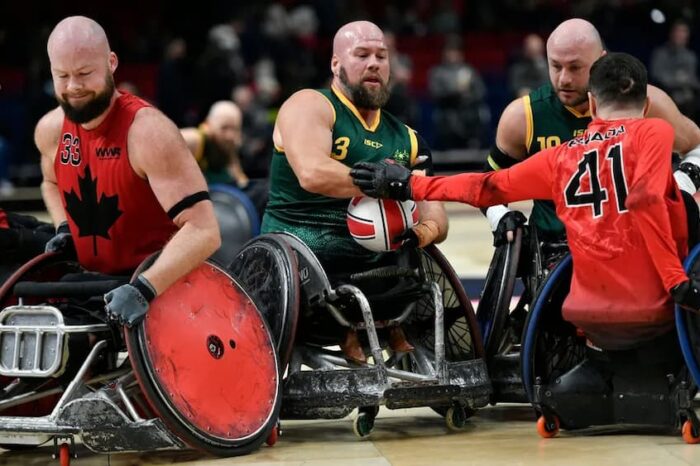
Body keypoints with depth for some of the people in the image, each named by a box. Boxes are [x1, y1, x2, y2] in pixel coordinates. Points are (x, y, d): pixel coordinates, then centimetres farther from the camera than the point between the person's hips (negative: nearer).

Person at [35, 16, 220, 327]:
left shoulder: (147, 132, -22)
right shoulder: (50, 131, -1)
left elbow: (203, 230, -29)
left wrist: (145, 288, -40)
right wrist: (64, 228, 6)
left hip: (161, 285, -6)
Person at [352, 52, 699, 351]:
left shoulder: (563, 156, 14)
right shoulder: (654, 132, 1)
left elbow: (489, 188, 17)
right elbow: (646, 202, -15)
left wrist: (409, 186, 28)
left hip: (592, 320, 5)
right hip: (654, 314, -5)